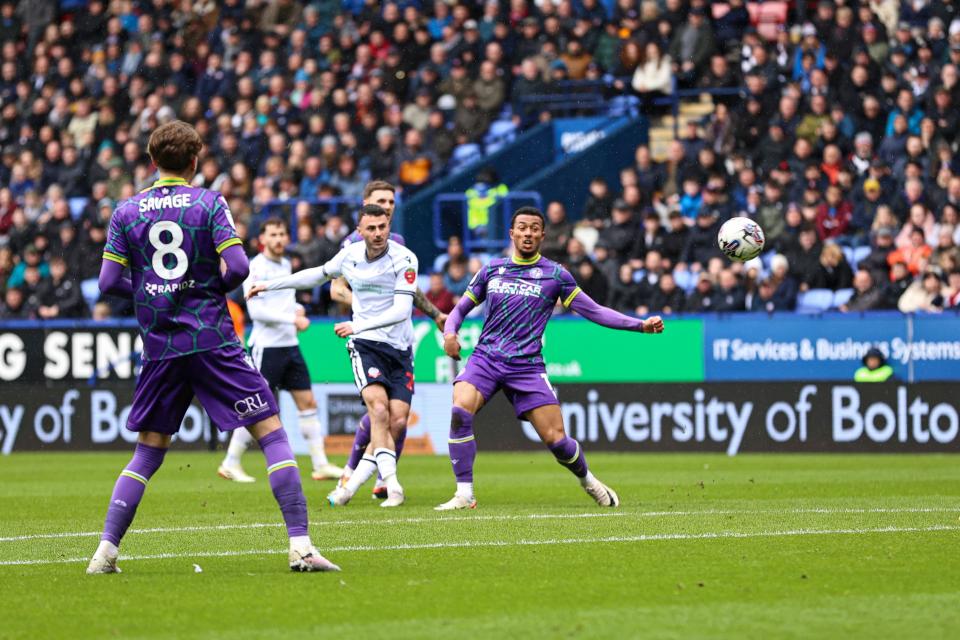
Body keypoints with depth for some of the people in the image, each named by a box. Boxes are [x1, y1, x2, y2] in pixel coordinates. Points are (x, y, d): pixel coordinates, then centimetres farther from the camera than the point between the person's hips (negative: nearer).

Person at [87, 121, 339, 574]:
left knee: (147, 451, 15)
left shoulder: (126, 212, 5)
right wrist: (214, 288, 8)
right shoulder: (208, 204, -3)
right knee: (271, 432, -1)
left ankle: (106, 549, 5)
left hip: (159, 346, 4)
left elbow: (109, 282, 3)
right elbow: (237, 268, -12)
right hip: (212, 341, -4)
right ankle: (300, 544, -11)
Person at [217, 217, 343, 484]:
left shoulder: (286, 265, 13)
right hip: (266, 346, -8)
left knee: (307, 402, 4)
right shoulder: (256, 267, -11)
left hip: (289, 344, 8)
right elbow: (256, 310, -19)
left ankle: (321, 464, 6)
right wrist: (292, 319, -21)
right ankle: (230, 464, 7)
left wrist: (297, 309, 6)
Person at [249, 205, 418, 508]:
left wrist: (358, 326, -25)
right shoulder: (349, 255, 1)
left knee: (398, 420, -11)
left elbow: (401, 310, -18)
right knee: (378, 406, -24)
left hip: (400, 348, 0)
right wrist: (269, 285, 27)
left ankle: (351, 485, 1)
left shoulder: (404, 259, -10)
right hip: (365, 345, 1)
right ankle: (392, 484, -27)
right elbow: (319, 274, 22)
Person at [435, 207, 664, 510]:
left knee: (555, 438, -6)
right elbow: (461, 308, 19)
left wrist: (641, 324, -2)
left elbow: (594, 311, 7)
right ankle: (464, 494, -20)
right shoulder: (491, 270, 10)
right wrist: (450, 332, -3)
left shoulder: (555, 275, 5)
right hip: (485, 357, 1)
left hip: (527, 365, -1)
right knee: (460, 411, -27)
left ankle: (588, 480, 28)